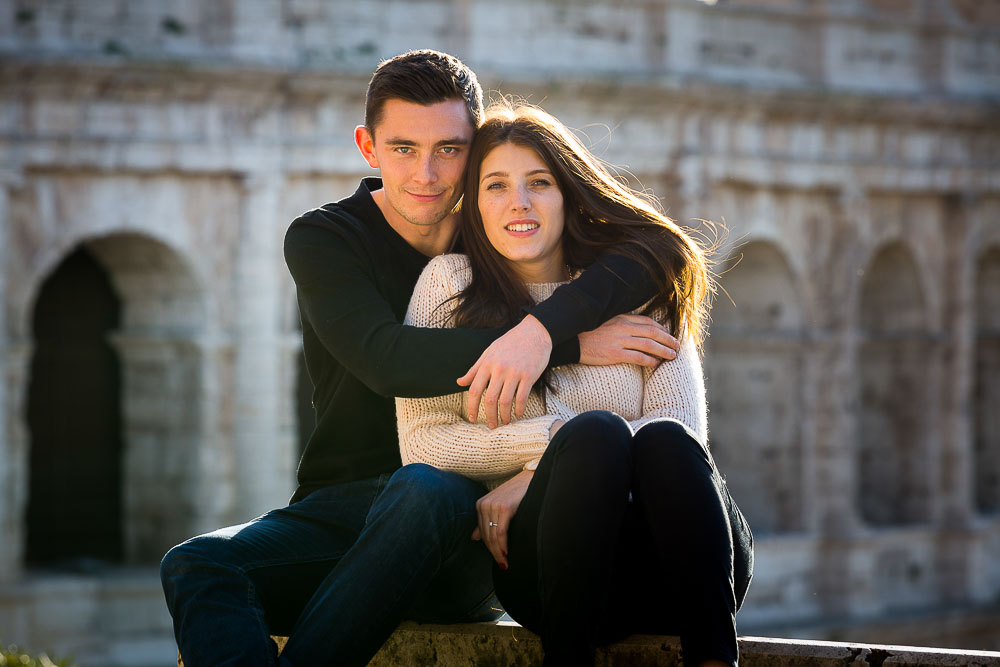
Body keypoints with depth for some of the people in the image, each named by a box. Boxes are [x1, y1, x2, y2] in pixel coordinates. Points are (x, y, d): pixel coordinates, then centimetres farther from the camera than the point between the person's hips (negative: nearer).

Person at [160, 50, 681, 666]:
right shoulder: (322, 239, 3)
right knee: (195, 566, -27)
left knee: (424, 491, -37)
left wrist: (542, 330, -27)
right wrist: (572, 344, -19)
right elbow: (387, 360, -14)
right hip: (341, 510, 1)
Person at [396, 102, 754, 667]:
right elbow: (422, 443, 1)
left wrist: (536, 476, -12)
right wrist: (558, 435, -8)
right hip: (541, 565, -1)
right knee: (596, 432, -31)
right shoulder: (451, 284, 9)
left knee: (663, 442, -31)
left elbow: (685, 430, -2)